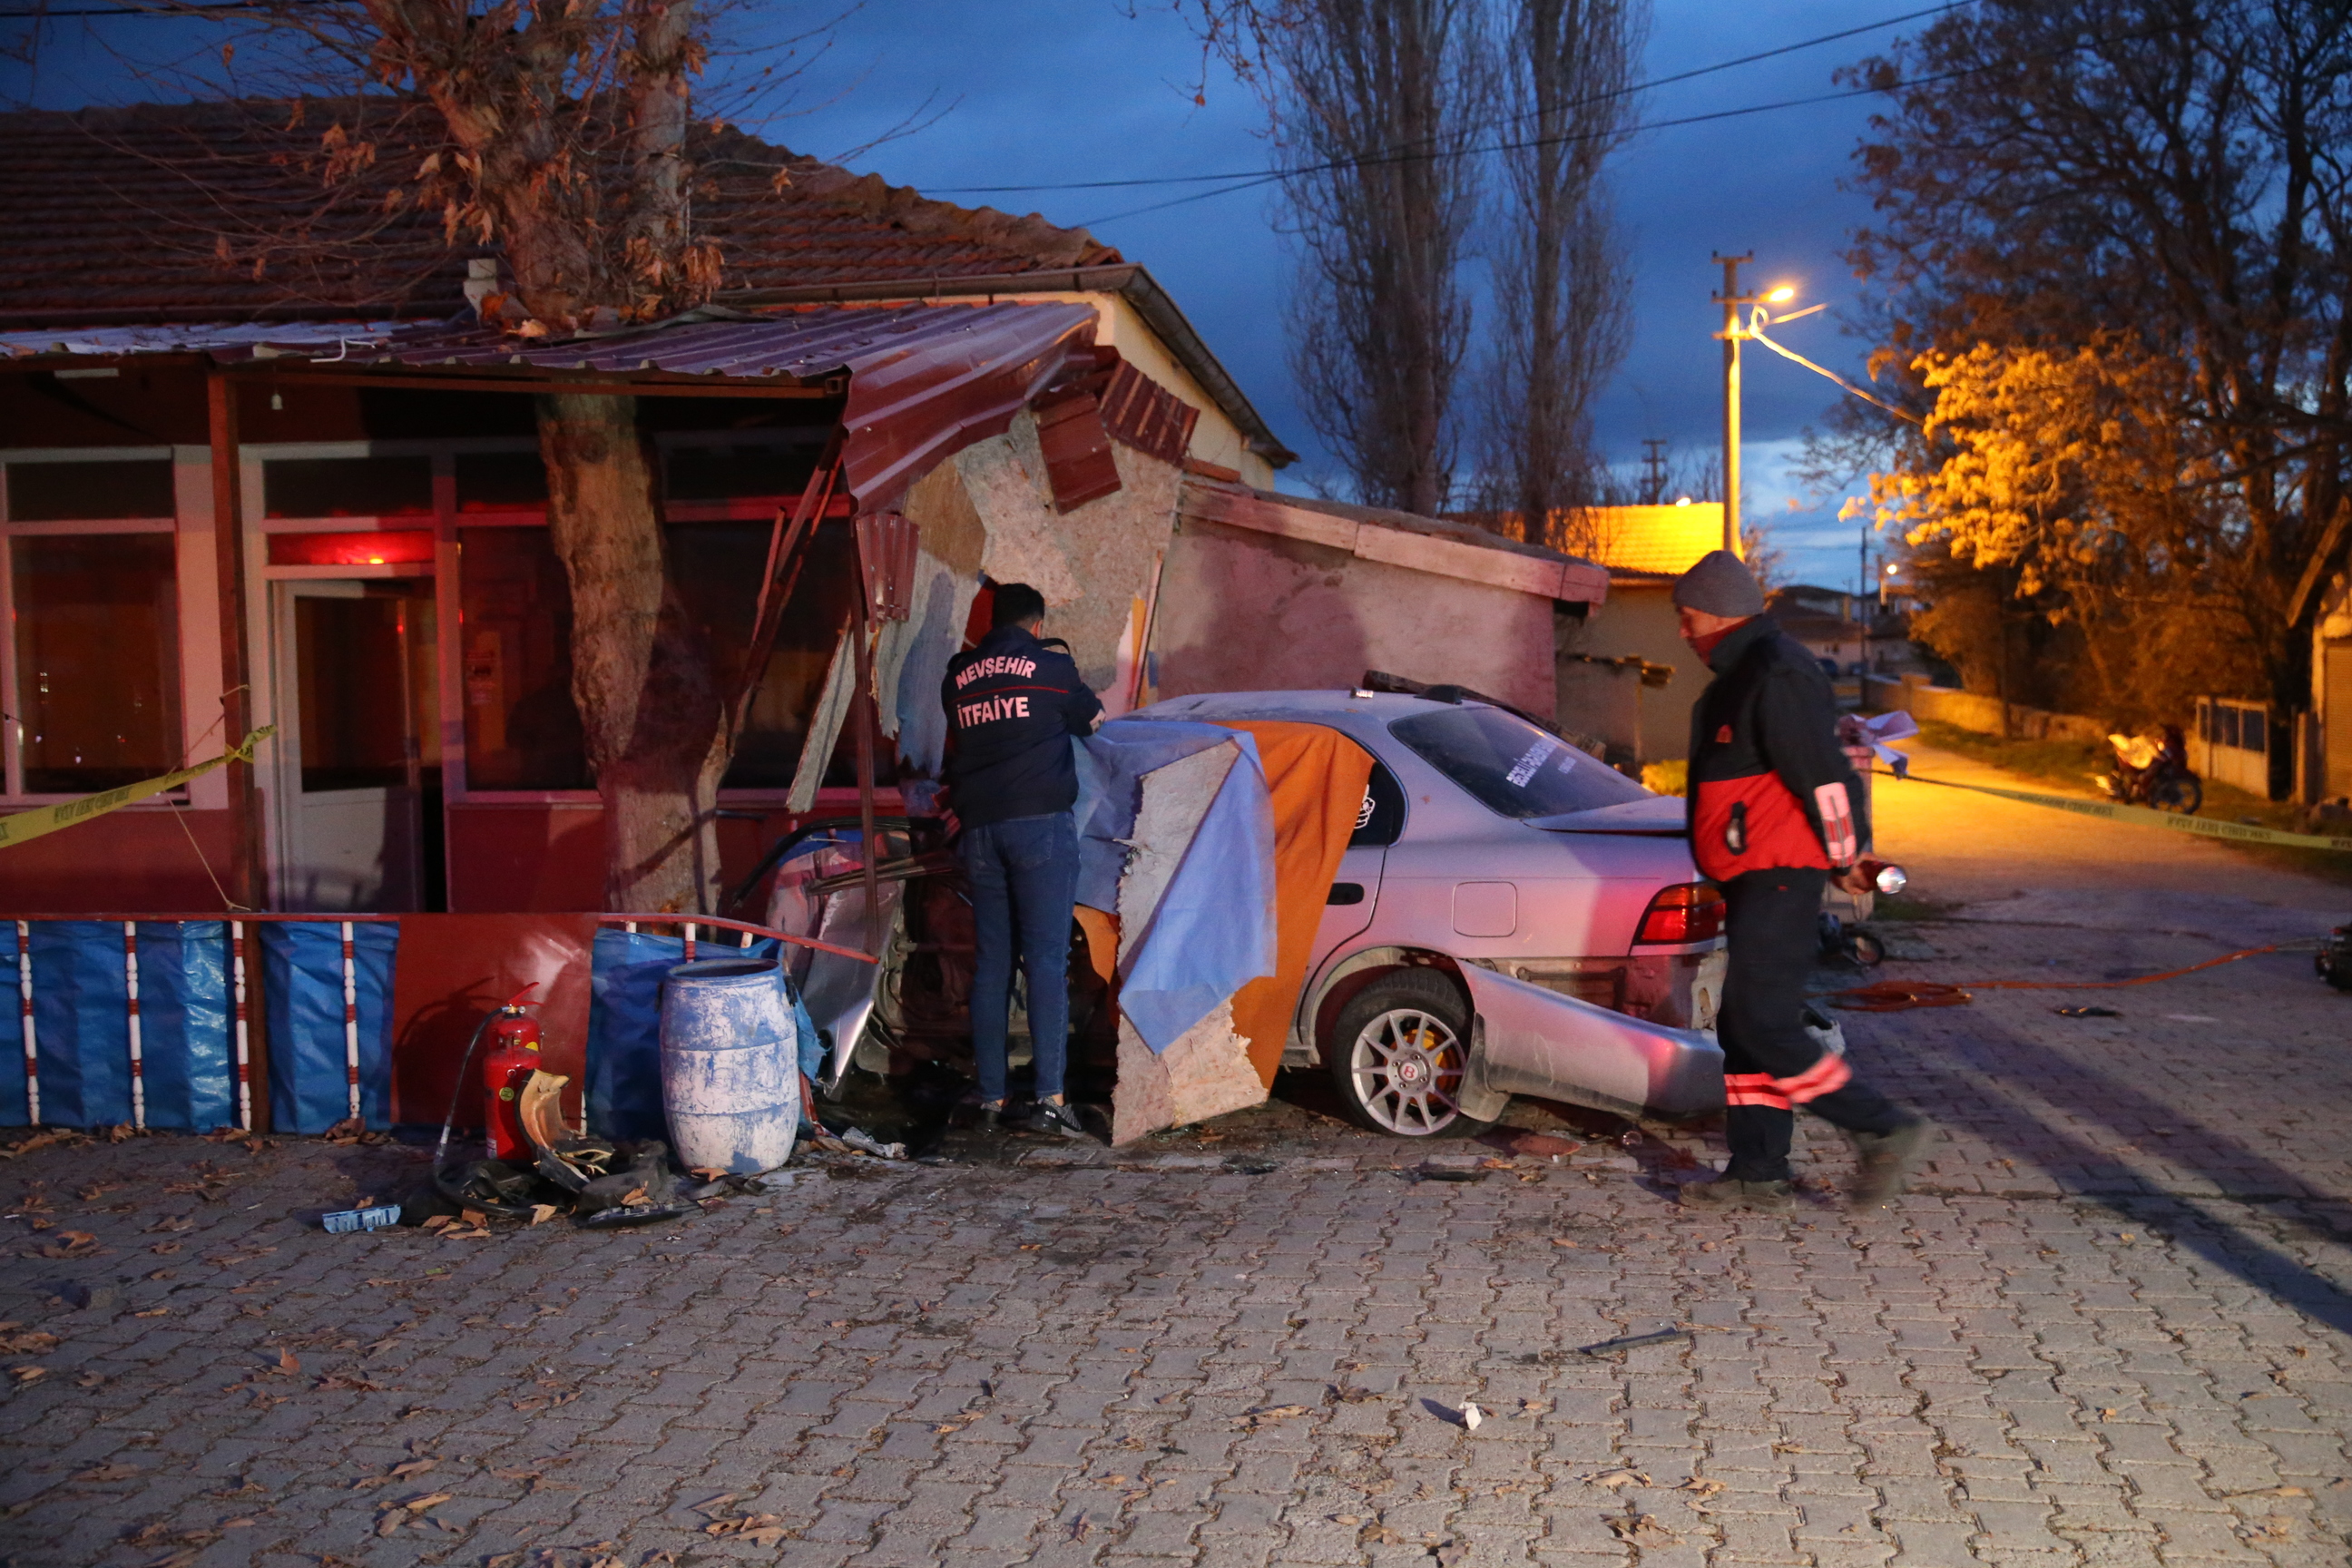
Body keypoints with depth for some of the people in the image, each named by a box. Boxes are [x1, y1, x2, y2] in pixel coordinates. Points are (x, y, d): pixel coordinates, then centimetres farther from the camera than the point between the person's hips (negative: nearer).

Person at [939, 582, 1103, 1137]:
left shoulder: (958, 676, 13)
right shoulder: (1050, 665, 2)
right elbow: (1093, 720, 16)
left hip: (978, 827, 4)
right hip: (1040, 823, -4)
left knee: (991, 962, 7)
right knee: (1047, 958, -7)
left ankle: (990, 1100, 7)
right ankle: (1049, 1097, -14)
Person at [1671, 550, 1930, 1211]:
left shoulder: (1776, 674, -16)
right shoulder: (1739, 674, 19)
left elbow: (1823, 775, -19)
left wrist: (1843, 856, -9)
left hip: (1779, 880, -11)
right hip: (1754, 881, 11)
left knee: (1762, 1023, -12)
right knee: (1743, 1026, 10)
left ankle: (1883, 1130, -2)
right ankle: (1759, 1174, 15)